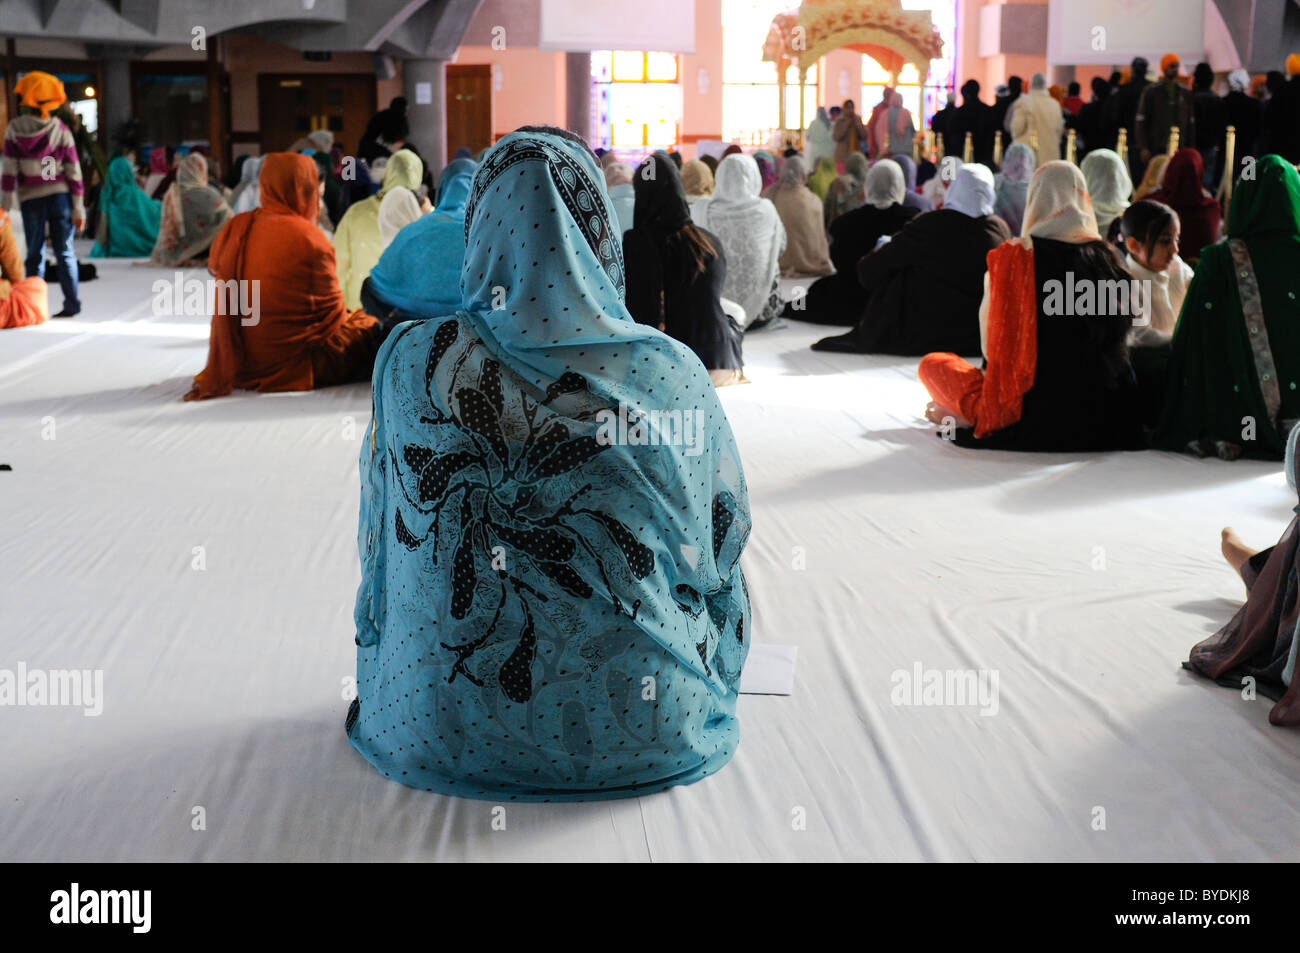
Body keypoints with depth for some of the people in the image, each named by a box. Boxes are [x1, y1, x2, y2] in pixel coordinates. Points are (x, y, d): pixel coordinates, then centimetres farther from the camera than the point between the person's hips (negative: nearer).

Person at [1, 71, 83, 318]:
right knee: (65, 252, 6)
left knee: (34, 254, 7)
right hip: (60, 195, 0)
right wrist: (78, 207, 4)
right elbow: (73, 171, -1)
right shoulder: (61, 131, -2)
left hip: (30, 198, 0)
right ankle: (72, 303, 4)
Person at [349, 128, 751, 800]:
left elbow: (382, 538, 4)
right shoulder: (671, 372, -13)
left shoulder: (408, 361, -11)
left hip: (438, 728, 1)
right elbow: (725, 529, 2)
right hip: (642, 734, 0)